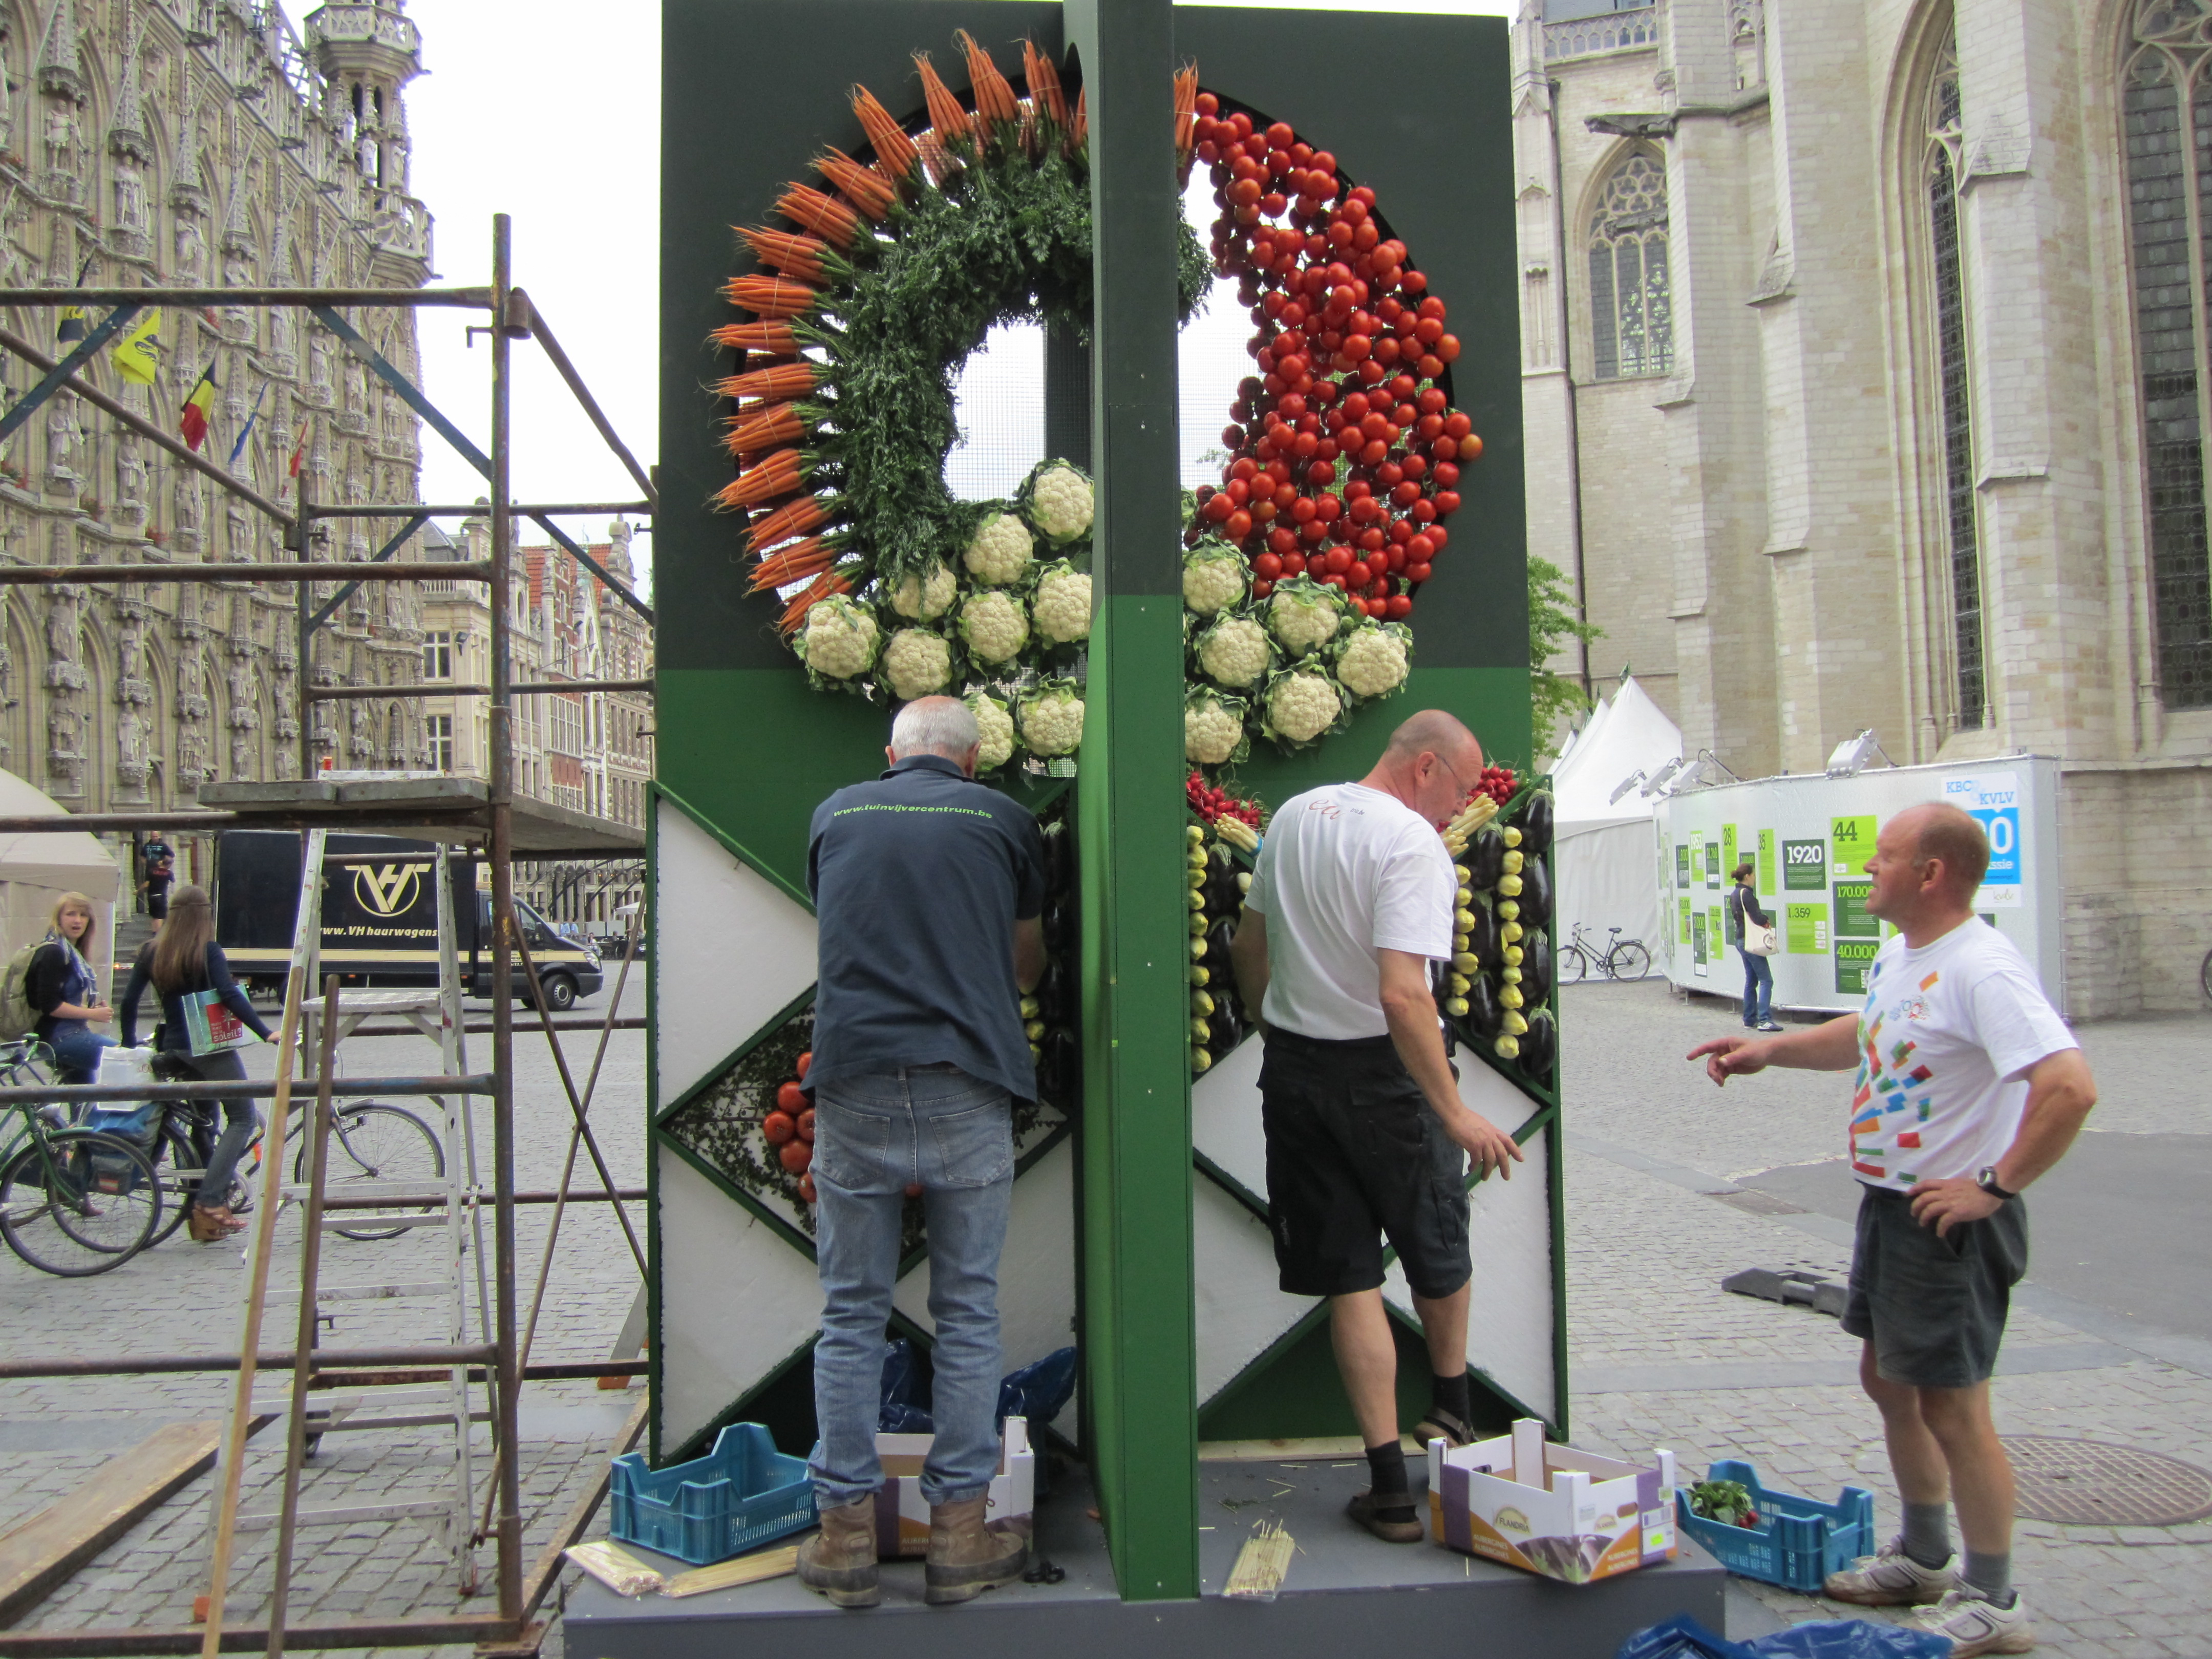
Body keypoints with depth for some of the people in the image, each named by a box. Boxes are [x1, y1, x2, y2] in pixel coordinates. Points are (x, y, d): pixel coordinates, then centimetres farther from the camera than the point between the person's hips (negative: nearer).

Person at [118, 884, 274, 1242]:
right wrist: (266, 1034, -21)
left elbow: (128, 1001, 7)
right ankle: (210, 1201, -12)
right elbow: (230, 996, -20)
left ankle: (200, 1212, 15)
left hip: (173, 1049, 6)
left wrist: (129, 1046, 19)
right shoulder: (208, 951, -10)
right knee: (243, 1119, 2)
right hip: (211, 1048, -6)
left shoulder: (151, 951, 5)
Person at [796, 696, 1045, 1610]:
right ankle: (959, 1534, 15)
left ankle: (846, 1536, 15)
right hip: (967, 1090, -1)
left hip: (853, 1086, 1)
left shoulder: (836, 814, 13)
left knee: (851, 1316, 10)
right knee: (968, 1312, 8)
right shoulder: (1004, 819, 8)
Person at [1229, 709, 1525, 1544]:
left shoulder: (1294, 815, 6)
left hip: (1292, 1066, 6)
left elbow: (1248, 947, 15)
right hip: (1382, 1073, -5)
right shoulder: (1412, 842, -18)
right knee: (1438, 1255, 20)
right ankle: (1452, 1416, 40)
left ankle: (1390, 1487, 9)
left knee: (1350, 1278, 8)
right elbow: (1401, 994, -27)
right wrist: (1456, 1114, -23)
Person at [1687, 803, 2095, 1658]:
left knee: (1951, 1406, 1)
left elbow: (2070, 1086, -33)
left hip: (1950, 1220, -10)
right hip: (1888, 1205, 10)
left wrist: (1995, 1186, -26)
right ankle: (1924, 1558, 39)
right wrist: (1770, 1049, 17)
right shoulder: (1896, 956, 7)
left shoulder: (1982, 968, -24)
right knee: (1888, 1380, 20)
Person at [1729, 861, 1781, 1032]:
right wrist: (1768, 920, 1)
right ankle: (1764, 1020, -15)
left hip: (1741, 940, 10)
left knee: (1751, 981, 14)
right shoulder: (1747, 894, -16)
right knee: (1766, 980, -9)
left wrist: (1763, 919, 7)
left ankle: (1750, 1019, 16)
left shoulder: (1734, 895, 13)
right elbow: (1757, 918, -20)